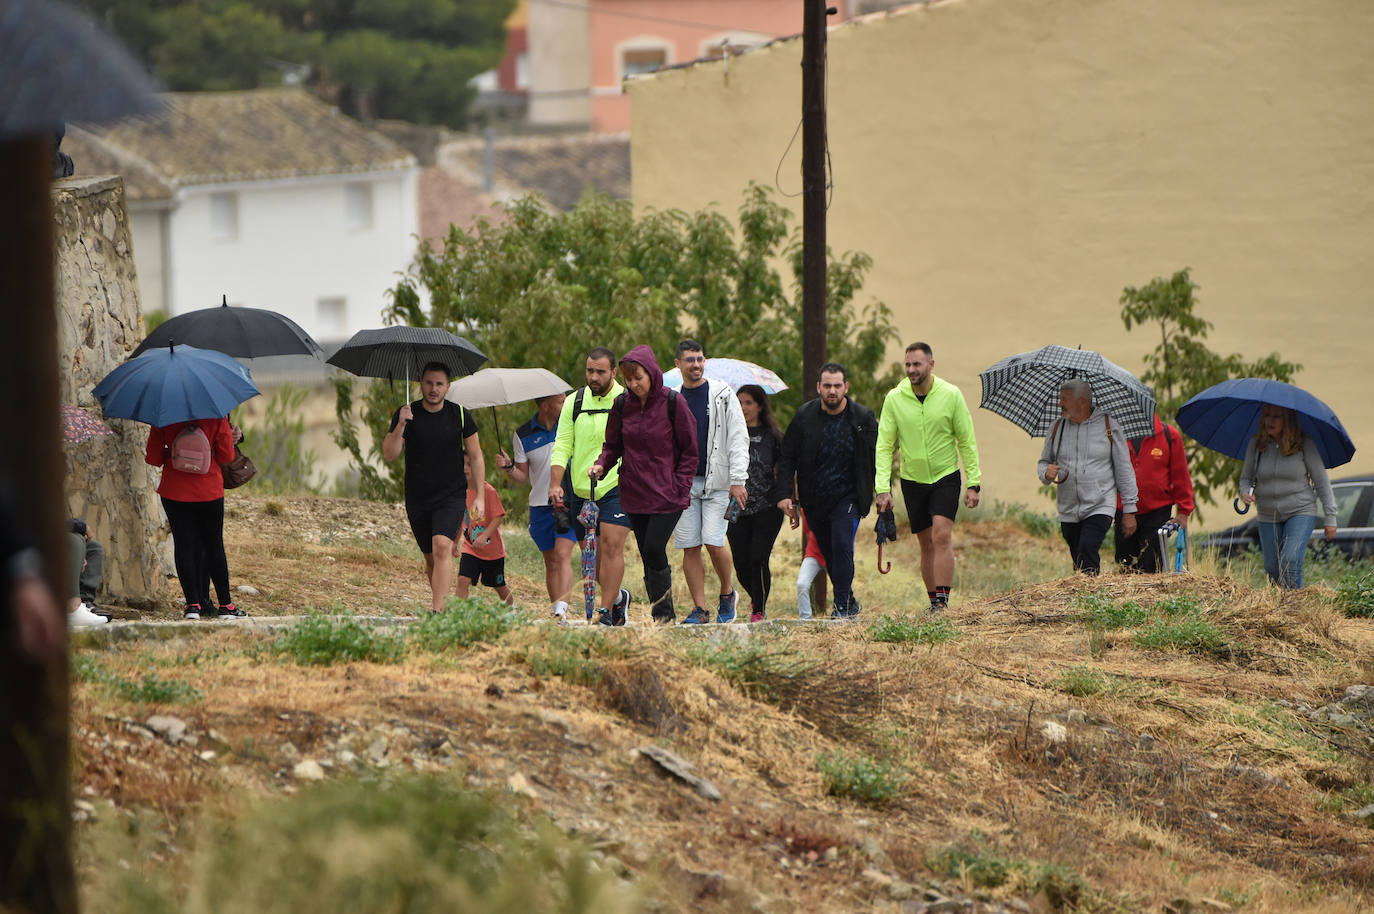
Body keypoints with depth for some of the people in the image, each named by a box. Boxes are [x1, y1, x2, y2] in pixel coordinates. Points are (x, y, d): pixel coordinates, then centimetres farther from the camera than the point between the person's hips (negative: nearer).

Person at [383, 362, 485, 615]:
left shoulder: (460, 415, 0)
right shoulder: (406, 414, -1)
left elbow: (476, 458, 7)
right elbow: (389, 455, -9)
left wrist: (479, 496, 2)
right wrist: (401, 426, -24)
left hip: (452, 496, -2)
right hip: (417, 498, 2)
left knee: (442, 547, -21)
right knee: (431, 557, 8)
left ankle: (437, 609, -29)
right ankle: (442, 601, 26)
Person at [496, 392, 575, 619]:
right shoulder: (523, 436, 1)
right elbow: (523, 475, 6)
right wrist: (509, 468, -13)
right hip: (540, 505, 2)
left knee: (562, 554, -16)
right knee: (551, 561, 6)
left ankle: (562, 608, -25)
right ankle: (555, 613, 12)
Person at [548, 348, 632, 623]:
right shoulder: (574, 402, 6)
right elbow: (562, 446, 4)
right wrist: (555, 484, -7)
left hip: (617, 488, -4)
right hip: (581, 490, 4)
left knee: (611, 546, -16)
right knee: (591, 554, 8)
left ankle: (606, 610, -12)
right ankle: (618, 597, 32)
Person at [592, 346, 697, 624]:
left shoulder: (673, 403, -7)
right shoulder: (622, 405, 4)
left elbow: (689, 451, -2)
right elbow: (613, 445, 14)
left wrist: (680, 488, -8)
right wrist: (601, 465, -7)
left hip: (667, 494, -4)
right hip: (635, 494, 4)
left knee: (654, 549, -16)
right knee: (648, 556, 4)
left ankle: (663, 611, -3)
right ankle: (663, 615, 12)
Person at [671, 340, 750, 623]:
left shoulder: (722, 395, 1)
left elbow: (738, 438, -2)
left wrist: (738, 480, -10)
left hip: (717, 481, -3)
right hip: (683, 481, 3)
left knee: (714, 542, -12)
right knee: (690, 547, -1)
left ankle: (727, 594, 11)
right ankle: (700, 608, 4)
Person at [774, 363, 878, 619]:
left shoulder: (863, 418, -6)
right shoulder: (804, 417, -2)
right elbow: (787, 458, 2)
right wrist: (784, 494, -8)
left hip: (848, 496, -3)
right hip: (815, 499, 3)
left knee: (842, 544, -19)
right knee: (828, 552, 9)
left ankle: (842, 605, -13)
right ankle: (849, 602, 26)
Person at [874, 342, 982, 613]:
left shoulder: (951, 395, -9)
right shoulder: (894, 398, -7)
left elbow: (967, 442, -2)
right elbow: (884, 446, -4)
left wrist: (973, 483, -5)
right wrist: (883, 487, -12)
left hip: (946, 476, -2)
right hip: (913, 479, 2)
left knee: (942, 536, -17)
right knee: (927, 544, 6)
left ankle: (943, 601, -19)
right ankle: (933, 603, 14)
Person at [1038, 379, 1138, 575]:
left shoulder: (1108, 425, -2)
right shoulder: (1058, 428, 8)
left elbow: (1124, 469, 2)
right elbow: (1043, 462, 20)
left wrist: (1129, 511, 0)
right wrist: (1046, 473, -7)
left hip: (1100, 508, -5)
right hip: (1068, 513, 5)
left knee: (1087, 553, -22)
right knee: (1078, 561, 5)